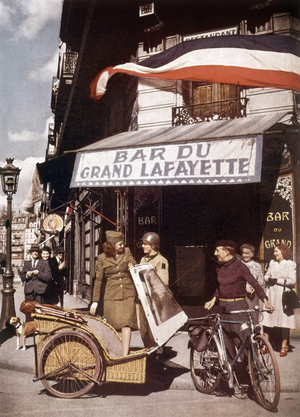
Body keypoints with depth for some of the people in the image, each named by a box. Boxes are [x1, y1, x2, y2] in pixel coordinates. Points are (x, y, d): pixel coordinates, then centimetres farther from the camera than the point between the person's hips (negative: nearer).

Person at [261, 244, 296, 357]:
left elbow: (292, 280, -8)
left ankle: (284, 346, 11)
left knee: (283, 321, -1)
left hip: (283, 295, -5)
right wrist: (269, 279, -3)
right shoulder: (272, 263, 16)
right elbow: (266, 276, 19)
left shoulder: (290, 264, -1)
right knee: (266, 320, 1)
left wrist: (277, 280, -11)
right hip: (270, 294, 5)